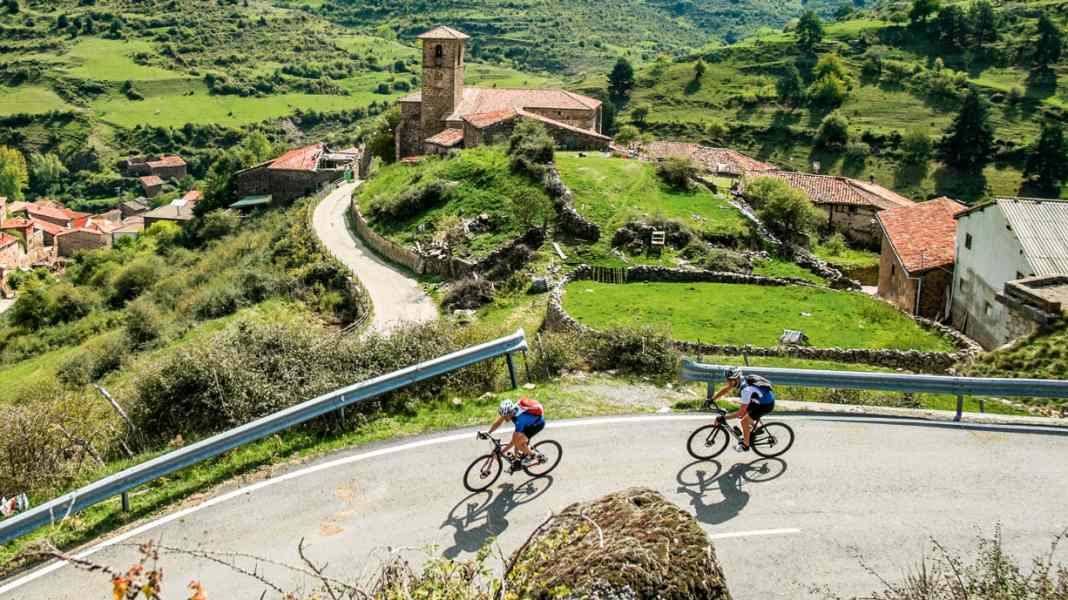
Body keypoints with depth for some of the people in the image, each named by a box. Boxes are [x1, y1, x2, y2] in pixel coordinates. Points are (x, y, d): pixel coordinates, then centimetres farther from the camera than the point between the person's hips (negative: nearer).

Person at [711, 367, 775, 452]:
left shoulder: (746, 389, -34)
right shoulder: (737, 380, -10)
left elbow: (740, 413, -32)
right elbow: (725, 390, 8)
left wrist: (724, 418, -29)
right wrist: (712, 400, 3)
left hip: (767, 404, -9)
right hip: (759, 400, 9)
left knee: (744, 421, -13)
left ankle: (745, 446, 3)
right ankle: (750, 432, 32)